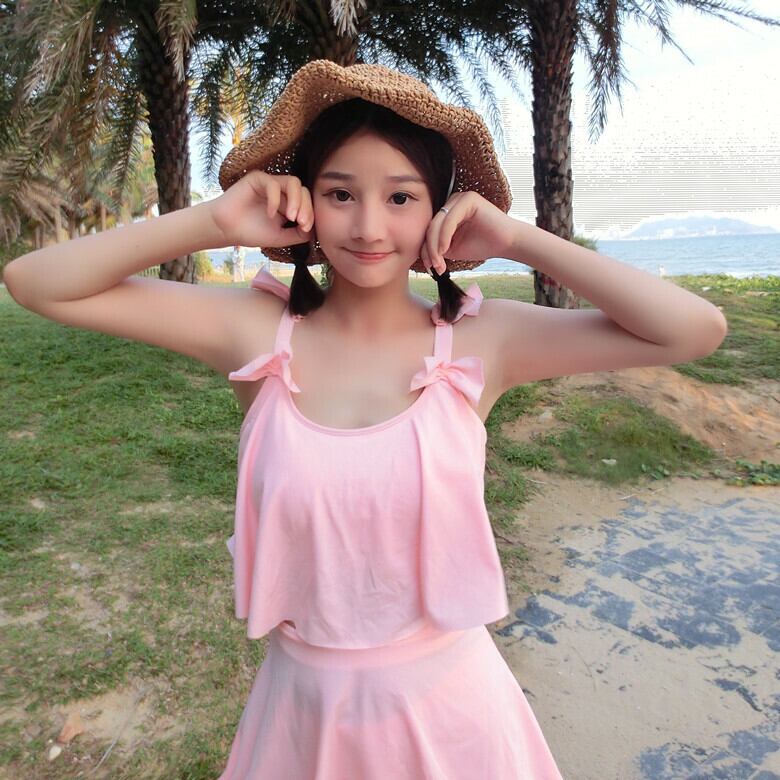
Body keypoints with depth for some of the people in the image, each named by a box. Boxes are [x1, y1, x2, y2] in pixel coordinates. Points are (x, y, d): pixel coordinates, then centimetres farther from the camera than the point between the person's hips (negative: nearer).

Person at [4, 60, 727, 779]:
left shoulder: (478, 339, -14)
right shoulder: (260, 332, -12)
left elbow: (695, 330, -17)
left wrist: (517, 239, -18)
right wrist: (214, 222, -18)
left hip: (447, 702, 0)